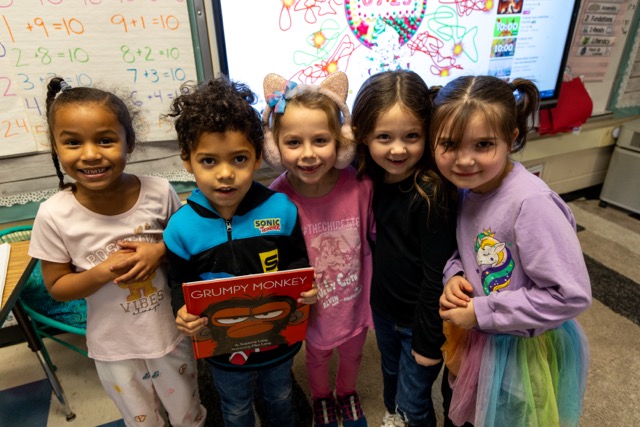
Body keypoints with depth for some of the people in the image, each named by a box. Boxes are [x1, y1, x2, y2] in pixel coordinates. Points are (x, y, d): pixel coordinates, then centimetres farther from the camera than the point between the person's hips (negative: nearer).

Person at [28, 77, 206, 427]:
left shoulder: (158, 192, -18)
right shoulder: (54, 215, -18)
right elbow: (56, 287, -7)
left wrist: (160, 251, -22)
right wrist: (103, 272, -25)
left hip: (170, 333, 0)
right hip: (114, 347, 0)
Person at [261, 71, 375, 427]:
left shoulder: (360, 184, -24)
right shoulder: (277, 198, -26)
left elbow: (371, 242, -9)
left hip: (355, 301, 1)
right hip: (311, 309, -1)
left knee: (352, 354, 30)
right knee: (317, 358, 28)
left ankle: (347, 394, 64)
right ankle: (321, 398, 63)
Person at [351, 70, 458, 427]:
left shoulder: (432, 194, -28)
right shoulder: (373, 176, -11)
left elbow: (437, 275, -22)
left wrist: (428, 341, -16)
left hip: (420, 318, -6)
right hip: (383, 307, 6)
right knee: (391, 373, 31)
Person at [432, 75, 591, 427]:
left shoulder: (530, 202, -31)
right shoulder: (465, 186, -9)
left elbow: (571, 295, -28)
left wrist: (482, 312, -23)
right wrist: (454, 275, -13)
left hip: (523, 348, -5)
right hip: (476, 335, 6)